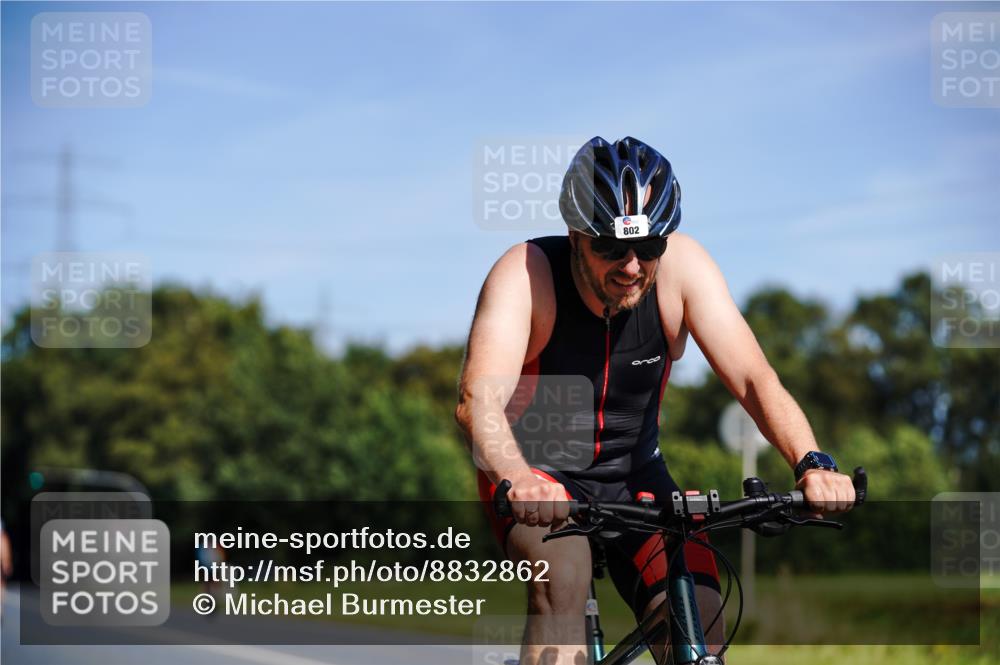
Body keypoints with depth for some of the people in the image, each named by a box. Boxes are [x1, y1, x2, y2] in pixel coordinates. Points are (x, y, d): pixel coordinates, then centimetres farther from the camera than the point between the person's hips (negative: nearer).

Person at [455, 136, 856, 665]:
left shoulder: (682, 265, -17)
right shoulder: (525, 273, -25)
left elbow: (753, 378, -22)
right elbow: (478, 401, -39)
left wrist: (811, 463, -41)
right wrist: (519, 482, -60)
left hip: (634, 474, 3)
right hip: (536, 475, -3)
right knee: (561, 581, -33)